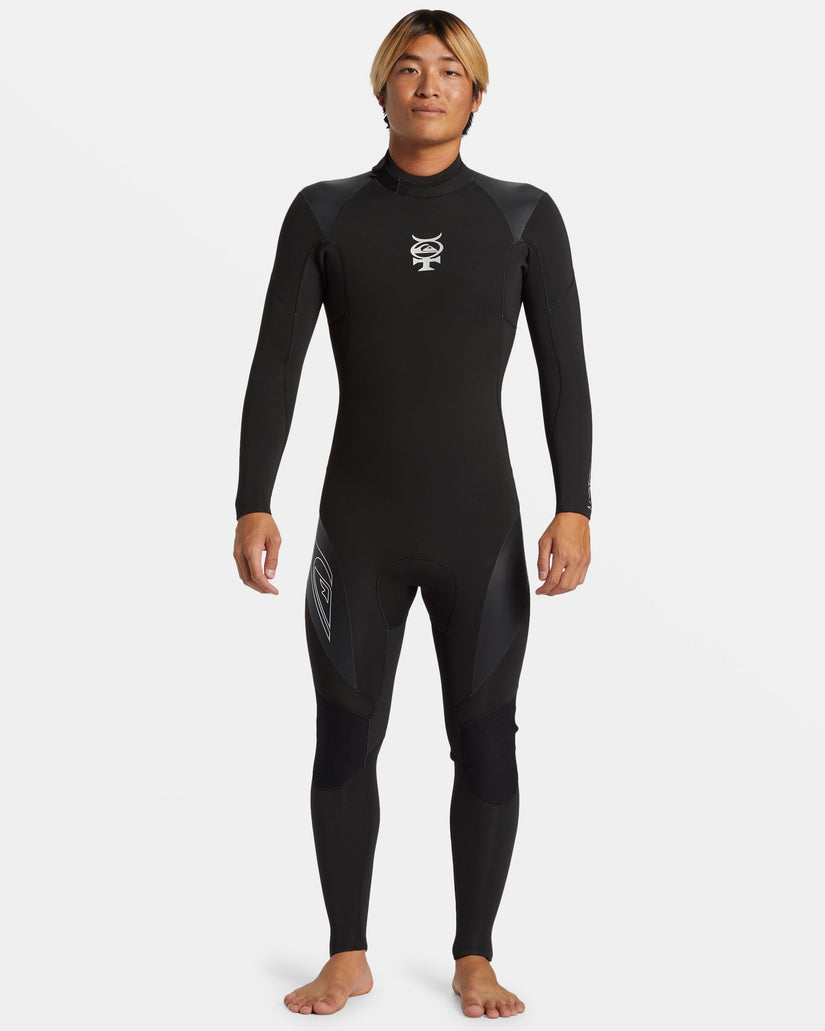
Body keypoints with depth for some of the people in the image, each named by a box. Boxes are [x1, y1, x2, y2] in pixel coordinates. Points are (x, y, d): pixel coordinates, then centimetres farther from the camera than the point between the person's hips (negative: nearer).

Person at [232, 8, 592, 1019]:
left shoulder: (524, 215, 2)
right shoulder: (324, 213, 1)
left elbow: (564, 370, -2)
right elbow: (275, 365, -2)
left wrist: (575, 509, -11)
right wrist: (252, 505, -10)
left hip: (481, 522, 0)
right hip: (358, 525, 0)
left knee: (484, 739, 5)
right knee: (344, 737, 6)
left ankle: (474, 959, 22)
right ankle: (347, 957, 23)